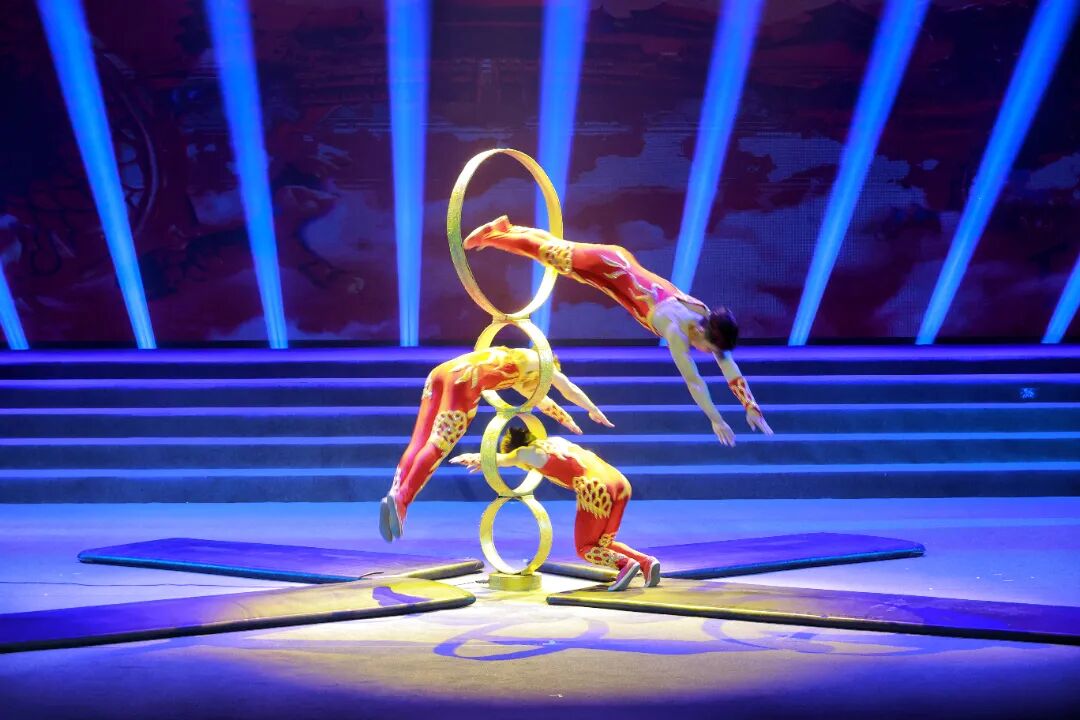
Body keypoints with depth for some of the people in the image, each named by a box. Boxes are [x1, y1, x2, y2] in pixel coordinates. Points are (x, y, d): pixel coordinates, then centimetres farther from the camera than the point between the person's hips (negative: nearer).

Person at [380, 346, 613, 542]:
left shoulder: (516, 361, 45)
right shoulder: (538, 360, 26)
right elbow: (569, 389, 37)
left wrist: (565, 418, 73)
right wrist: (594, 410, 54)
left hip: (442, 371, 7)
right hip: (466, 377, -7)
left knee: (419, 442, -4)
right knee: (438, 445, -15)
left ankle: (395, 494, -22)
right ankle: (400, 500, -30)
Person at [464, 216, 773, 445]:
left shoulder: (708, 321, -13)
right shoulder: (677, 329, -32)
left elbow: (730, 367, -10)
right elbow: (692, 379, -34)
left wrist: (752, 408, -12)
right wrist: (715, 420, -34)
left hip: (620, 261, 6)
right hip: (605, 266, -6)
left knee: (558, 247, 23)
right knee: (555, 255, 13)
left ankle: (507, 228, 44)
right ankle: (492, 234, 32)